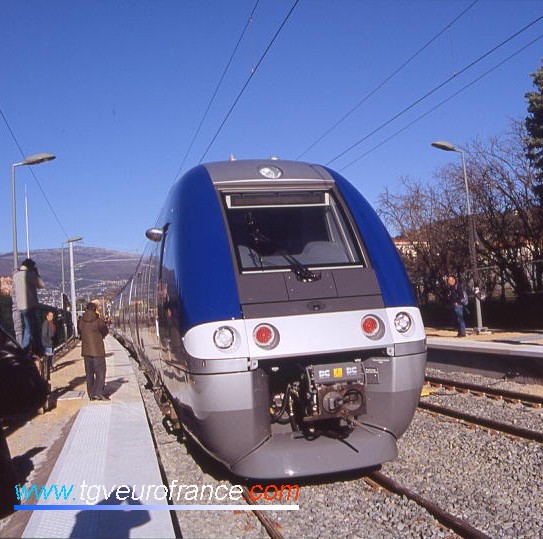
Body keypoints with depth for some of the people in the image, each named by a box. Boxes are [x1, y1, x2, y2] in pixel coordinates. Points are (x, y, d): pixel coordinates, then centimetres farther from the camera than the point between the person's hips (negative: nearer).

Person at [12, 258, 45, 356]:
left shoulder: (16, 275, 9)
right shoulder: (28, 274, -13)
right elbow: (41, 285, -9)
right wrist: (36, 273, 0)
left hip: (20, 305, 8)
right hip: (29, 305, -8)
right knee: (31, 329, -1)